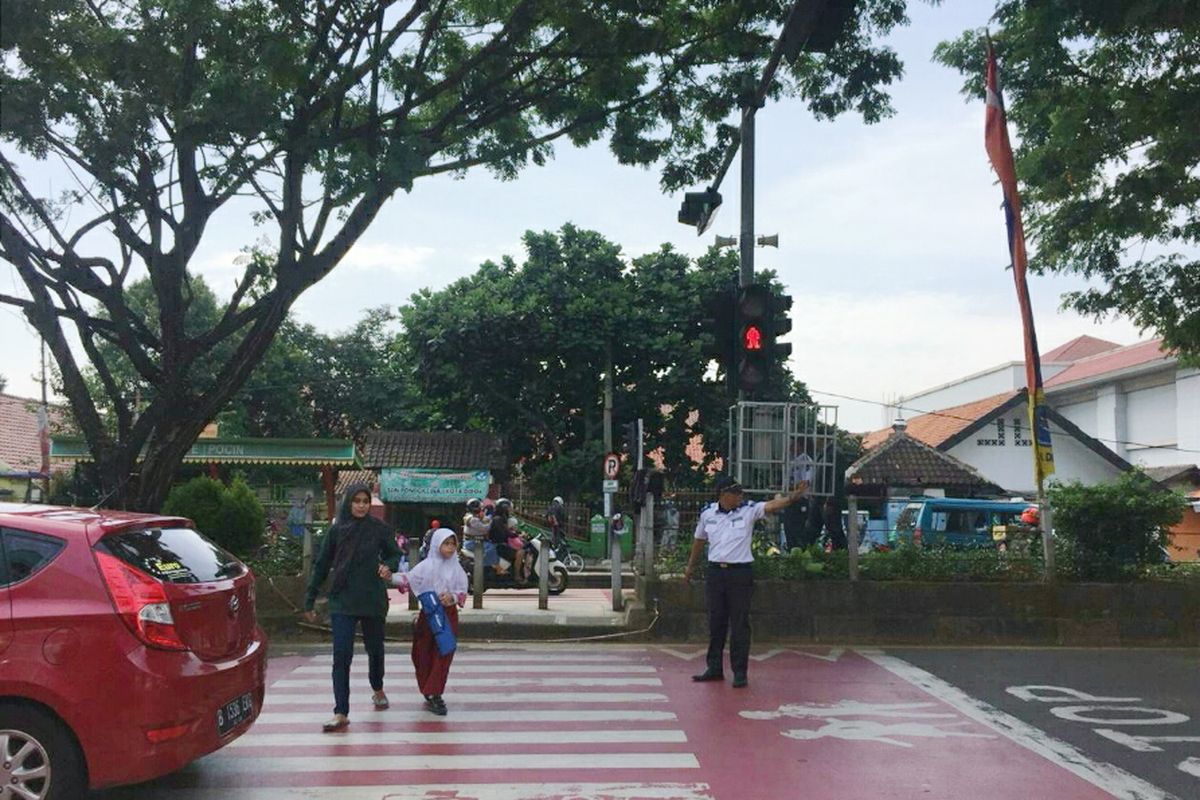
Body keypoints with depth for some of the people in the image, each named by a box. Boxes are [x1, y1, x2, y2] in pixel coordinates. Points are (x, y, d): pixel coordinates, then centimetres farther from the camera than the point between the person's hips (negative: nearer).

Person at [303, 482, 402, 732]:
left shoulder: (379, 528, -2)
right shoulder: (337, 530, 0)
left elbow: (395, 554, 11)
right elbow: (322, 566, 5)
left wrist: (389, 566, -13)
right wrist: (310, 601, 6)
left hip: (373, 600, 1)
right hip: (342, 602, -1)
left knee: (375, 648, 17)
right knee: (341, 655, -10)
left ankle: (378, 690, 44)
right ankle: (341, 713, -9)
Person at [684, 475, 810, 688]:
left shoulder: (748, 510, -4)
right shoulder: (707, 513, 3)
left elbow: (772, 505, -20)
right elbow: (699, 540, 17)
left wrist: (793, 497, -37)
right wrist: (690, 566, 26)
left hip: (740, 573, -2)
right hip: (715, 572, 3)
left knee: (740, 624, 0)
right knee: (715, 622, 11)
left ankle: (740, 672, 8)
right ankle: (714, 668, 23)